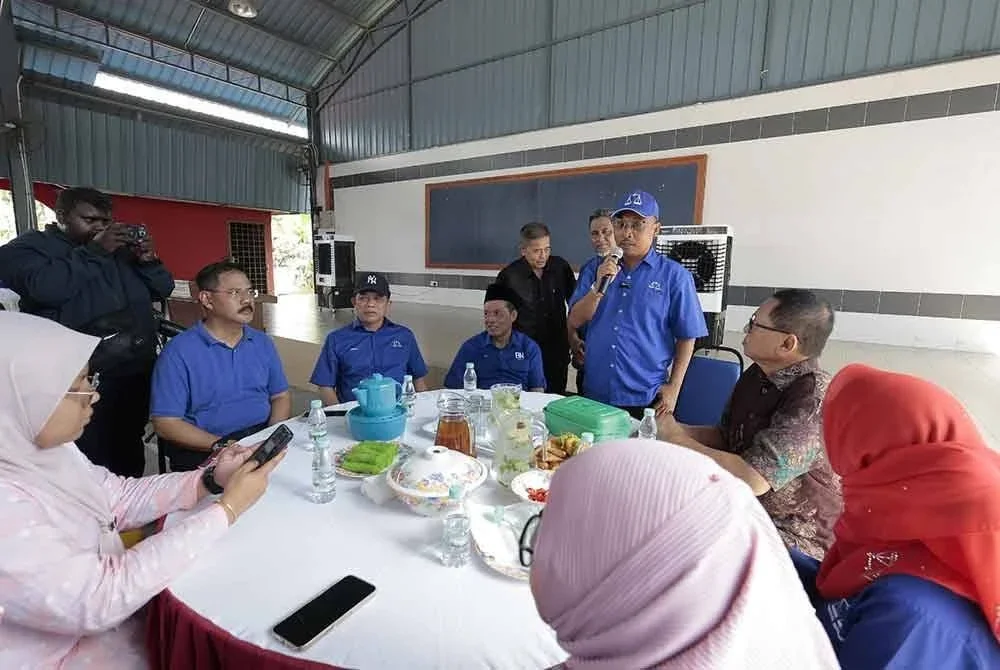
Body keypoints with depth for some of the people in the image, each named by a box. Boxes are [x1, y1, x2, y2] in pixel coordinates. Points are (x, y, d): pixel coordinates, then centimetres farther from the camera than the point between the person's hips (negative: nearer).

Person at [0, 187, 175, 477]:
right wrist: (95, 252, -16)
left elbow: (164, 289, 14)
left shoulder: (120, 250, 17)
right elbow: (47, 288, -20)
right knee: (90, 462, -3)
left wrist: (148, 260, -4)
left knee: (130, 455, 17)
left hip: (138, 371, 5)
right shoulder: (26, 248, 1)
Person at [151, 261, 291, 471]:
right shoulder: (178, 352, -4)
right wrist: (221, 446, -16)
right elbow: (165, 423, -7)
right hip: (204, 452, -4)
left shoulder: (262, 343, 10)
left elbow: (281, 396, 13)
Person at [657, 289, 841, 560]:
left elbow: (751, 479, -32)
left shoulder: (814, 401, -26)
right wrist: (673, 429, -7)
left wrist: (678, 440, -20)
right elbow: (725, 436, 10)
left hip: (794, 539, -7)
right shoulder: (757, 375, -1)